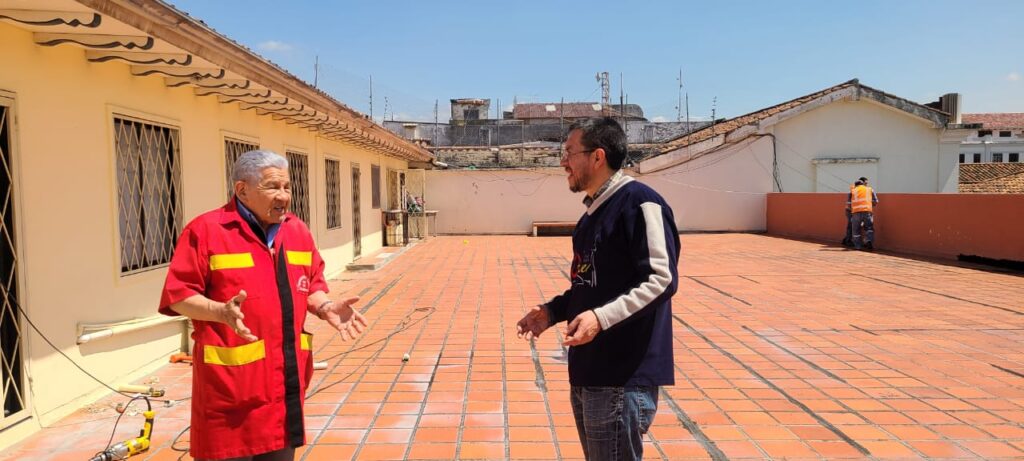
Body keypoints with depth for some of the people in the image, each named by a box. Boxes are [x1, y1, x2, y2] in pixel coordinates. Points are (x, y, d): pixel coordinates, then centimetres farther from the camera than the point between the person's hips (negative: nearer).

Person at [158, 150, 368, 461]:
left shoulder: (298, 230, 10)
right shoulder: (206, 230, -9)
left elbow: (312, 284, 18)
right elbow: (177, 295, -9)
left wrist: (325, 306, -2)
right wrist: (222, 312, -26)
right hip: (231, 380, -5)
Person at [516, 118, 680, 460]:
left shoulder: (638, 201, -14)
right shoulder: (593, 211, 14)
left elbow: (661, 279, -21)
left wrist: (601, 317, -29)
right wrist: (552, 310, 9)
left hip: (622, 378, -9)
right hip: (587, 374, 9)